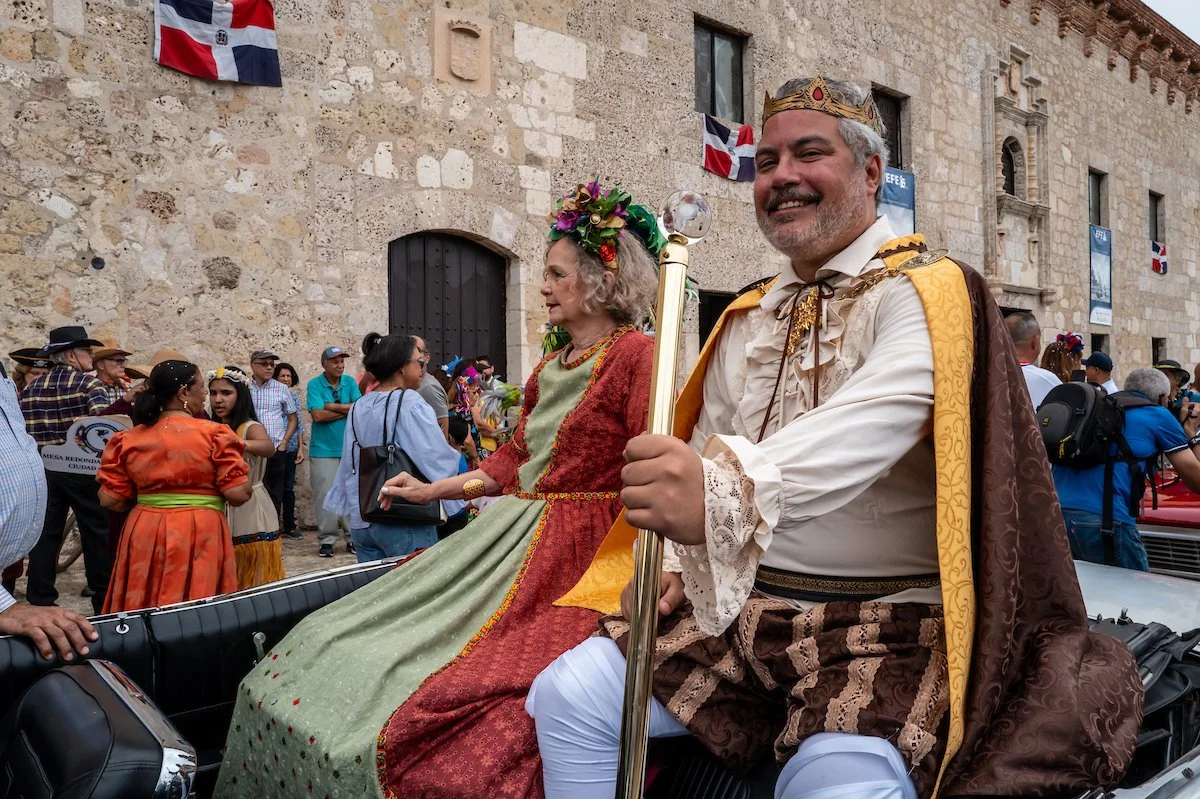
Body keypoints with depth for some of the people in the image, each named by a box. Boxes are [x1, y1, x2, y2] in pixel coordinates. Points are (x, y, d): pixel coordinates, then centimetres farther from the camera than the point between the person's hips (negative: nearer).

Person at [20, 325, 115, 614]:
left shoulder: (30, 389, 12)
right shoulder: (89, 384, -7)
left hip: (42, 471, 5)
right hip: (82, 470, -5)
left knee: (44, 534, 10)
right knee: (97, 533, 4)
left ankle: (40, 599, 15)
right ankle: (103, 599, 10)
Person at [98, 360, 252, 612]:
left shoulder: (128, 439, 3)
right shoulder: (214, 434, -9)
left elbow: (110, 499, 3)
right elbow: (238, 493, -12)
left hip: (144, 537, 4)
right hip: (201, 537, -4)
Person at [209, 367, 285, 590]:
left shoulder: (251, 427, -12)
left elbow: (268, 448, -35)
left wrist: (240, 444, -55)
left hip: (250, 513, -6)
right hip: (218, 514, 6)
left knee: (255, 584, 3)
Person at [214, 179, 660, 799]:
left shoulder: (634, 356, -10)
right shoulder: (549, 369, 16)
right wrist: (433, 491, 20)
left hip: (573, 557, -9)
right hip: (510, 537, 9)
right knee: (338, 643, 9)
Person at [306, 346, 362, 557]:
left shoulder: (350, 382, 7)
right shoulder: (314, 385, -3)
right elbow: (318, 415, -15)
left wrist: (333, 406, -12)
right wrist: (347, 410, -8)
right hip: (323, 450, -3)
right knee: (325, 496, -1)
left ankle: (353, 537, 13)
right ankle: (327, 539, 9)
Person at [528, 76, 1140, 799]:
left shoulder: (926, 291, -7)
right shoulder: (747, 320, 14)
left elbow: (872, 425, -27)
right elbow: (702, 459, 15)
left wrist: (729, 487, -43)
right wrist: (680, 558, -3)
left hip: (891, 615, -5)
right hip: (735, 603, 6)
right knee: (567, 698, -4)